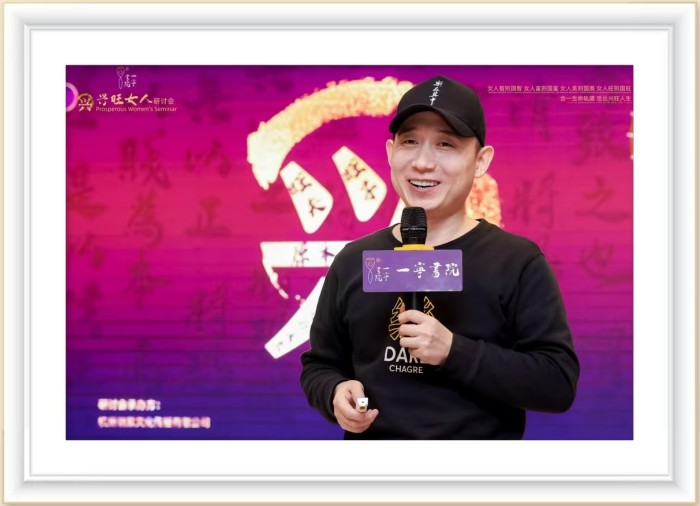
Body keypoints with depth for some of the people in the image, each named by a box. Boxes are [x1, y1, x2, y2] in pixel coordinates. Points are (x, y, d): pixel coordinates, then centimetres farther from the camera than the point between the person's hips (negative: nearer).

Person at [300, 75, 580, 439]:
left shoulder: (518, 262, -10)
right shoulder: (352, 261, 2)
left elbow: (558, 383, -15)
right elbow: (318, 364, 10)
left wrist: (454, 350, -24)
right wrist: (335, 392, -11)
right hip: (368, 435, 3)